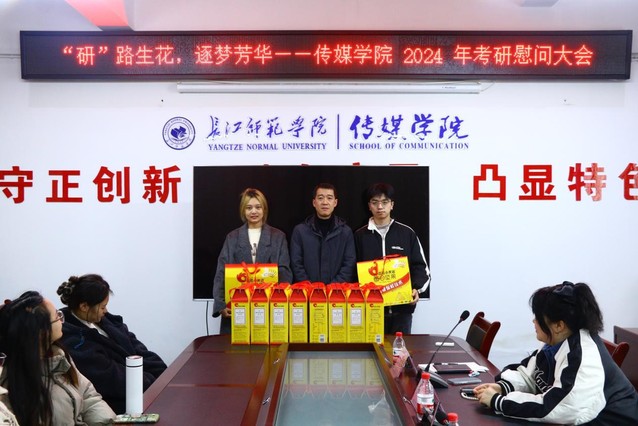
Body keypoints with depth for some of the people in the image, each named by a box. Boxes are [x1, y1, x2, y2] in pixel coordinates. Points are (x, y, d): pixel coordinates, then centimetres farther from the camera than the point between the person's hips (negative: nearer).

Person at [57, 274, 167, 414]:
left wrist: (163, 372, -3)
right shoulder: (74, 343, -23)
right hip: (122, 403, -8)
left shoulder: (100, 318, 1)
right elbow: (116, 380, -22)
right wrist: (157, 382, -15)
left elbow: (132, 344, 6)